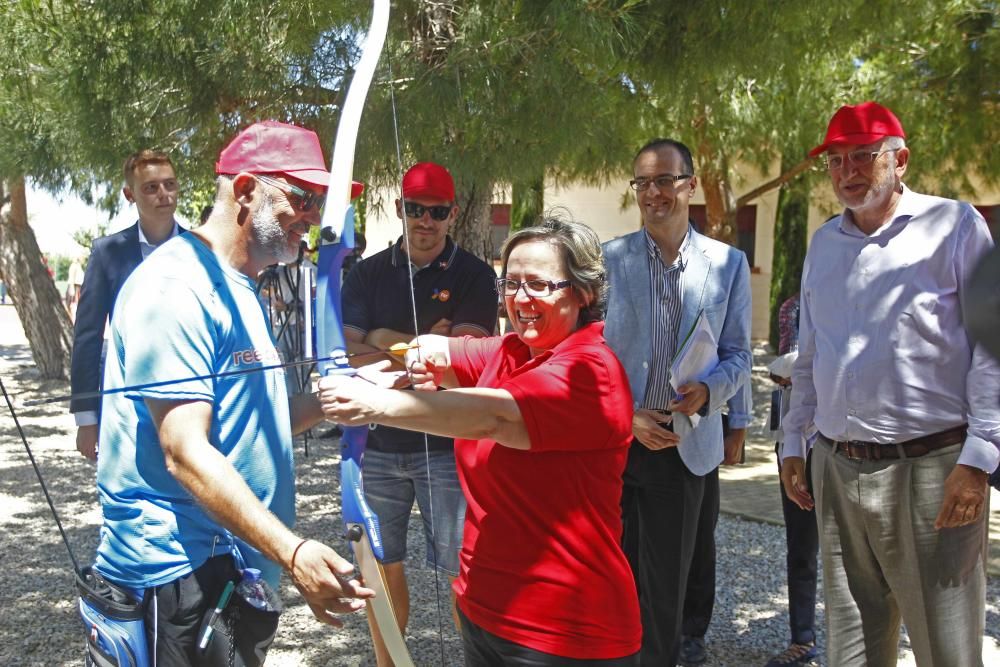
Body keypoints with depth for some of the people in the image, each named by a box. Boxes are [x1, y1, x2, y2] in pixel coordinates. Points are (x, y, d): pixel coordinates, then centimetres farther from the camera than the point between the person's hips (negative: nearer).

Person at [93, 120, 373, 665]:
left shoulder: (238, 290, 15)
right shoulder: (176, 287, -18)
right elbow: (185, 453, -25)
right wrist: (291, 553, -31)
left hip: (236, 563, 9)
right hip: (180, 574, -9)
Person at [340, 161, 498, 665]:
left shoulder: (474, 275, -2)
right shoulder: (368, 273, 8)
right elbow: (346, 352, -4)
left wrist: (385, 340, -12)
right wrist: (425, 346, -14)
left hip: (446, 446, -3)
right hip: (377, 440, 3)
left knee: (464, 571, 3)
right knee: (381, 567, 14)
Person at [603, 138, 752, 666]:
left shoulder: (729, 264, 2)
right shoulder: (607, 258, -2)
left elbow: (737, 355, 5)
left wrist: (708, 390, -16)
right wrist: (626, 417, -13)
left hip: (684, 446, 1)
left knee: (667, 582, 13)